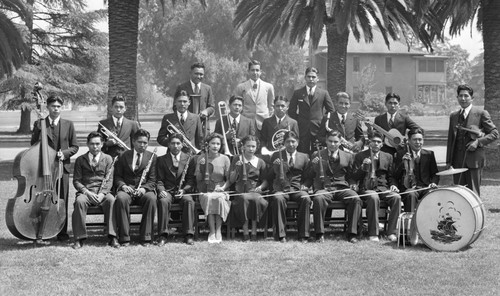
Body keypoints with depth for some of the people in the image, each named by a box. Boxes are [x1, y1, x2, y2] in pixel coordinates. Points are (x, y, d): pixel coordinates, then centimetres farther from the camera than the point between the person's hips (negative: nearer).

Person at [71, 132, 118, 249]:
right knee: (80, 201, -35)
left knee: (111, 200, -34)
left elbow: (109, 180, 3)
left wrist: (102, 193, -16)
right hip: (85, 192, 0)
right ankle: (79, 238, -29)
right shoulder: (80, 160, 10)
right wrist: (87, 192, -14)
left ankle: (112, 237, -33)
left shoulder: (108, 159, 10)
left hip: (102, 192, 0)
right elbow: (76, 181, 4)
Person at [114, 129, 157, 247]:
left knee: (151, 198, -34)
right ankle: (124, 238, -29)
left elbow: (153, 180, 3)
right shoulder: (124, 156, 12)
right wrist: (123, 185, -12)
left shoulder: (152, 157, 10)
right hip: (126, 189, 0)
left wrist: (144, 188, -17)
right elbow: (117, 176, 10)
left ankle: (146, 237, -27)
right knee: (121, 198, -35)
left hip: (144, 190, 0)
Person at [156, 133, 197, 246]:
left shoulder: (189, 158, 10)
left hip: (183, 191, 0)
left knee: (189, 201, -33)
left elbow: (191, 180, 5)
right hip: (167, 191, 0)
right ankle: (163, 235, -32)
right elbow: (159, 180, 5)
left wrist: (183, 190, -13)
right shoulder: (161, 160, 11)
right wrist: (161, 190, -16)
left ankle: (189, 235, -30)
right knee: (163, 201, -34)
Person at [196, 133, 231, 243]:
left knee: (220, 198, -35)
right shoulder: (201, 159, 7)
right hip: (205, 191, 0)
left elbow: (229, 178, 6)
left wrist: (223, 187, -12)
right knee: (209, 198, -35)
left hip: (220, 190, 0)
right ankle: (212, 231, -32)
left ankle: (218, 231, -26)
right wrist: (202, 167, -13)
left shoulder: (225, 159, 7)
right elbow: (198, 179, 5)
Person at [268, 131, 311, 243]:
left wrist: (304, 186, -5)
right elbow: (270, 177, 10)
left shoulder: (304, 157, 15)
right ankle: (281, 234, -30)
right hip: (281, 189, -1)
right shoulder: (276, 155, 13)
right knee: (278, 199, -36)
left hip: (298, 189, 1)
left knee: (306, 199, -33)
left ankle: (303, 235, -25)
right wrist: (276, 166, -10)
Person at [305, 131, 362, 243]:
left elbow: (352, 176, 20)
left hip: (342, 188, 2)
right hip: (323, 188, -1)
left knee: (356, 199, -30)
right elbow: (310, 176, 14)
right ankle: (320, 234, -28)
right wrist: (313, 165, -5)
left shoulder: (348, 156, 18)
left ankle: (352, 233, -25)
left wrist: (353, 185, -2)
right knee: (318, 199, -37)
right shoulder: (317, 155, 15)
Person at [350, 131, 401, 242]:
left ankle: (391, 232, -24)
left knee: (396, 197, -29)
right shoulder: (360, 156, 10)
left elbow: (390, 176, 20)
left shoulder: (388, 157, 18)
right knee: (373, 197, -38)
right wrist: (363, 166, -13)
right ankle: (373, 234, -30)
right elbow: (354, 177, 5)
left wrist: (393, 185, -2)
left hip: (383, 187, 3)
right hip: (366, 188, -3)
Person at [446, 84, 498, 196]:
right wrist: (449, 161, 12)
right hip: (457, 161, 5)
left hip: (474, 159, -5)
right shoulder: (453, 116, 15)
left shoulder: (481, 113, 0)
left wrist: (478, 142, -15)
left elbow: (494, 133, 0)